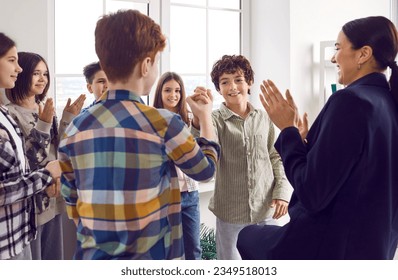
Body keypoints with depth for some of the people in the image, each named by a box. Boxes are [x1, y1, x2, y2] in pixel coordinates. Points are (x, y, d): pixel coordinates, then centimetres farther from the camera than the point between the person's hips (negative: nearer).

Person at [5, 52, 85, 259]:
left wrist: (68, 119, -4)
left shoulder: (45, 110, 8)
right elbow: (23, 162, -20)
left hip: (52, 201, 7)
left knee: (54, 261, 18)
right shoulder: (10, 114, -14)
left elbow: (60, 151, 6)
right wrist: (43, 125, -26)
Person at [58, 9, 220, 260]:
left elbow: (71, 200, 6)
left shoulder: (76, 128, -2)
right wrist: (206, 116, 16)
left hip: (93, 256, 4)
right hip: (151, 257, -3)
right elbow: (206, 169, 2)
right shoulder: (164, 123, -15)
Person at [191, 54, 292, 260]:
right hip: (231, 214, -3)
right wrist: (199, 118, -43)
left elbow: (276, 157, 11)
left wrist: (282, 191, 0)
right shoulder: (216, 119, -8)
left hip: (266, 211, 3)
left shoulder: (263, 118, 2)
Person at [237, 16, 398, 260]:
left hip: (330, 246, -8)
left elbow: (313, 195, -23)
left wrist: (288, 130, -13)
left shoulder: (350, 100, -22)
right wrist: (305, 142, 10)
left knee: (248, 237, 17)